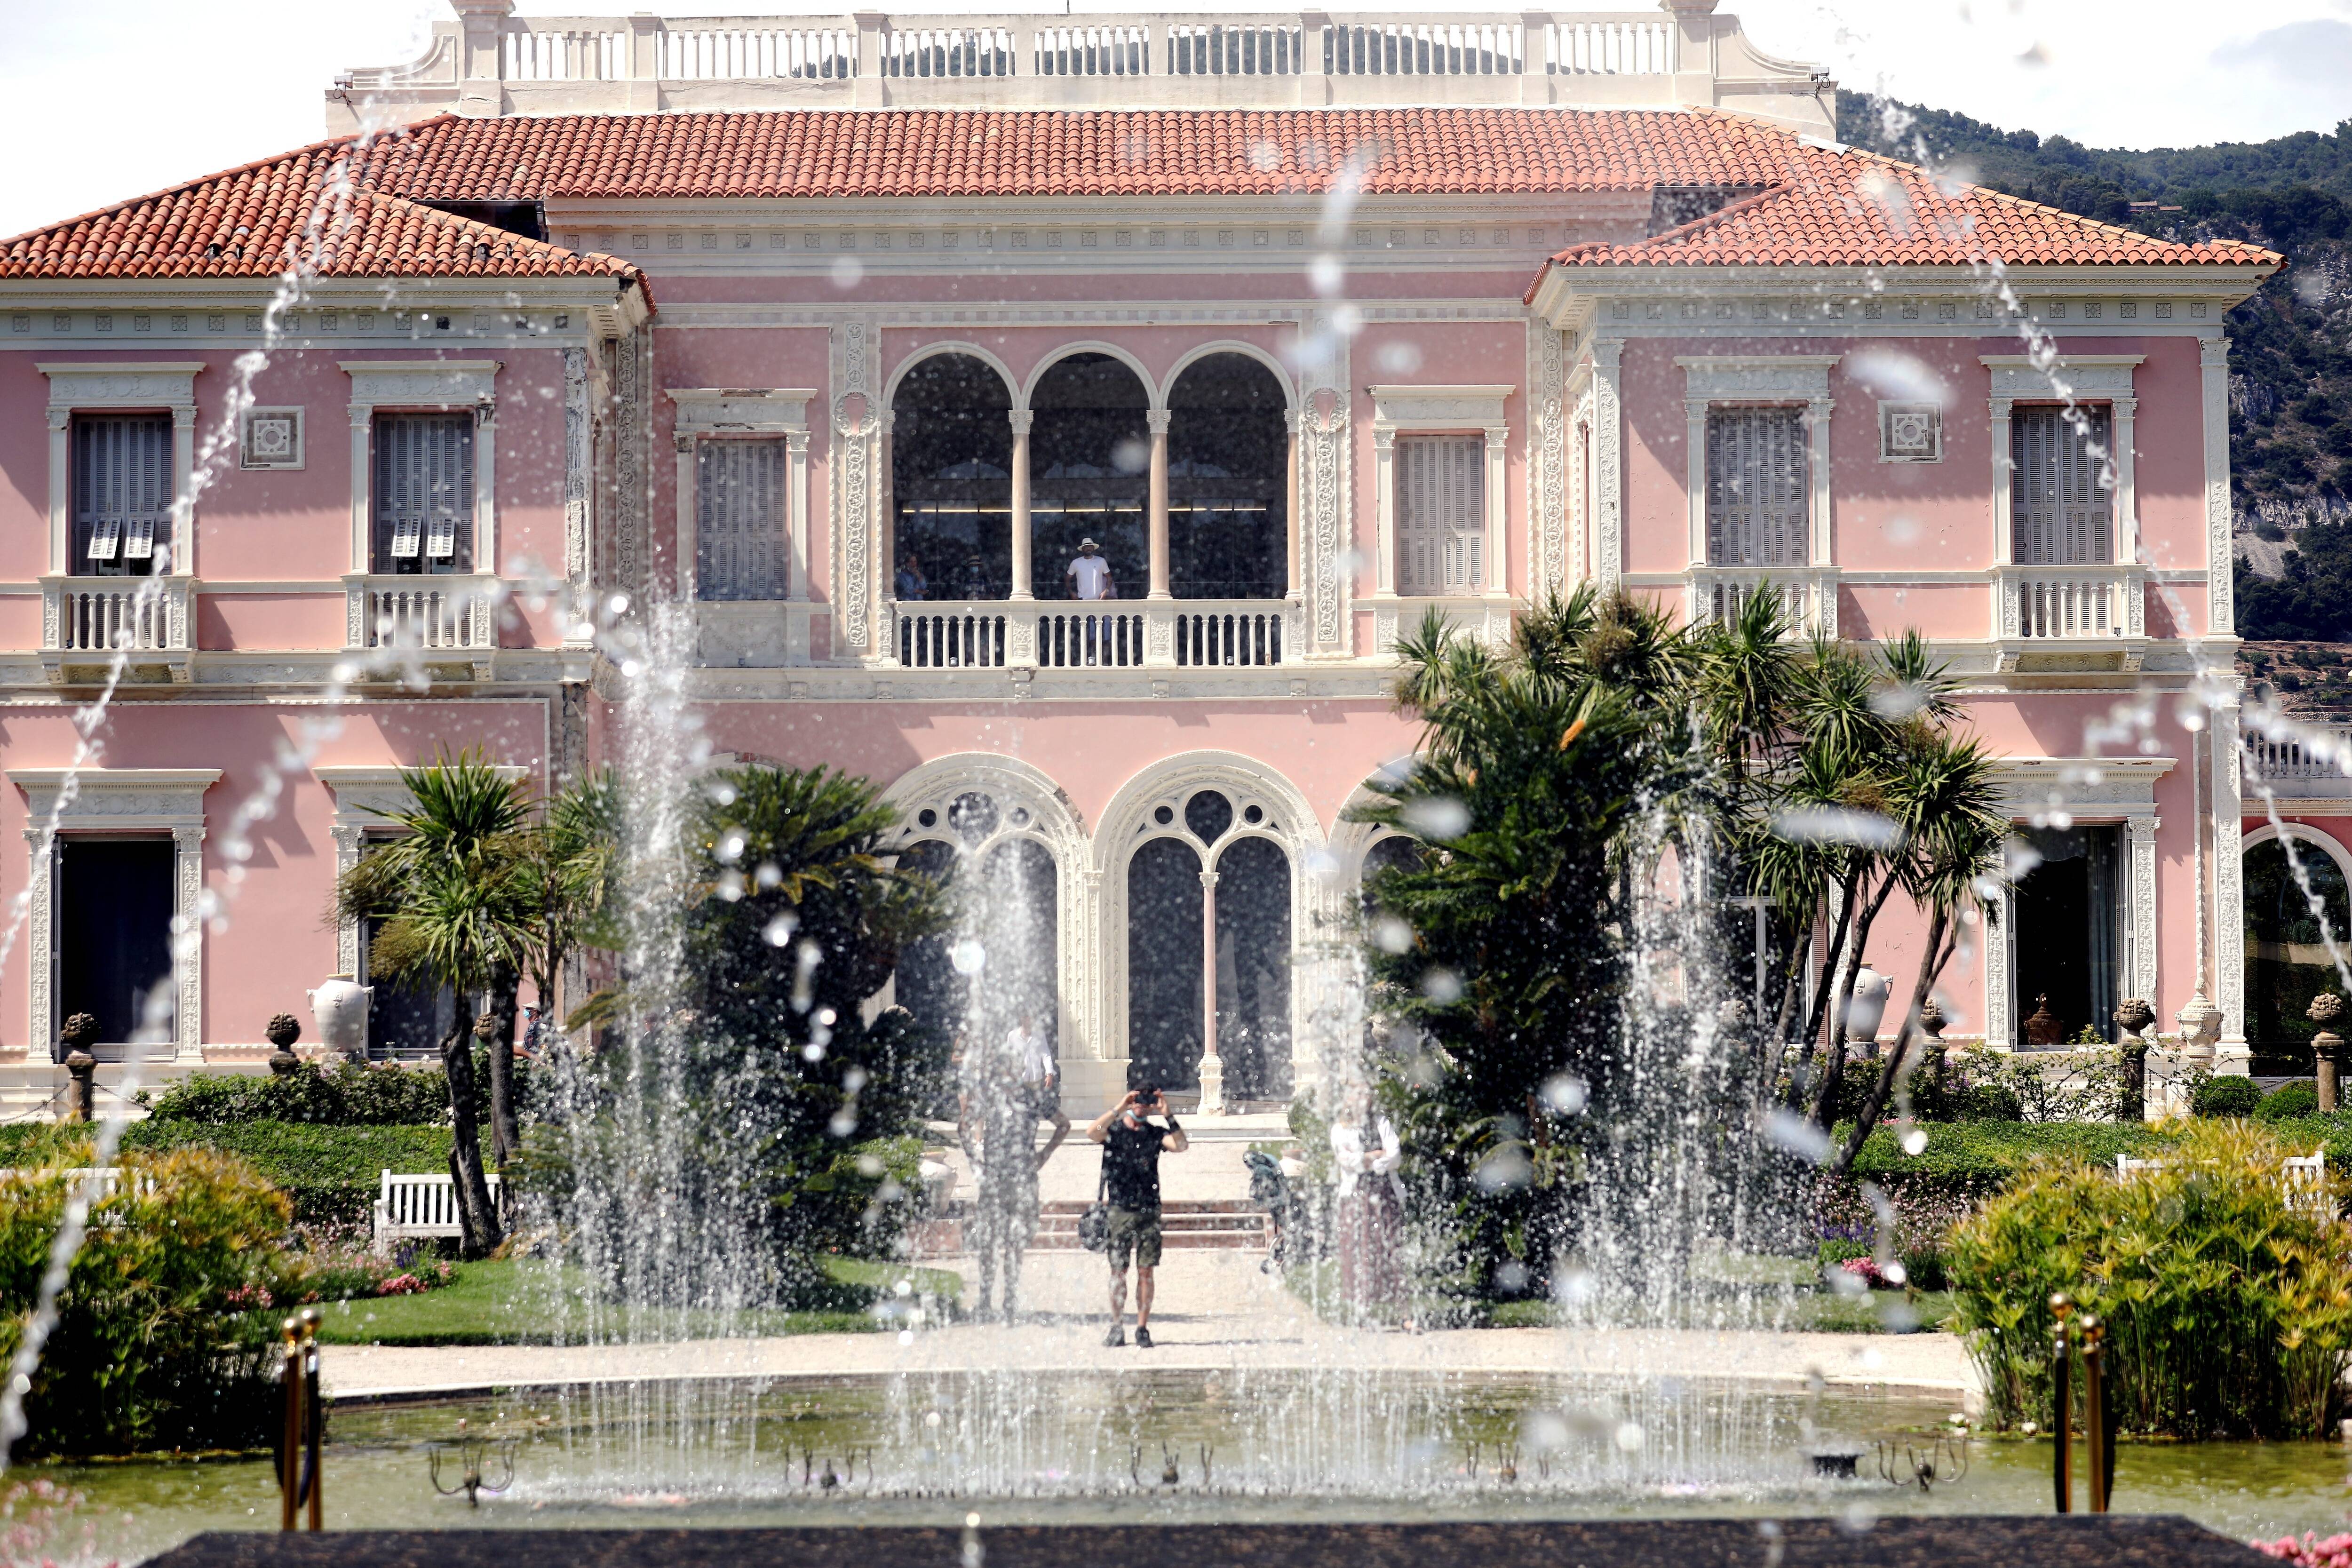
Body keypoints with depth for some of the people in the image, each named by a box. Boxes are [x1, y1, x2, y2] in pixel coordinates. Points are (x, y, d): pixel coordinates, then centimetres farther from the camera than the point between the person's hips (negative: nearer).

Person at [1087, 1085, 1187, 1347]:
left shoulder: (1155, 1134, 9)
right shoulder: (1114, 1129, 4)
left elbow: (1181, 1146, -8)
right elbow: (1092, 1133, -18)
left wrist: (1167, 1116, -14)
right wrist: (1120, 1109, -21)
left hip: (1149, 1210, 1)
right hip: (1120, 1209, -1)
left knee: (1146, 1271, 0)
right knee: (1118, 1271, 0)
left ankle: (1142, 1328, 4)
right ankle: (1117, 1328, 5)